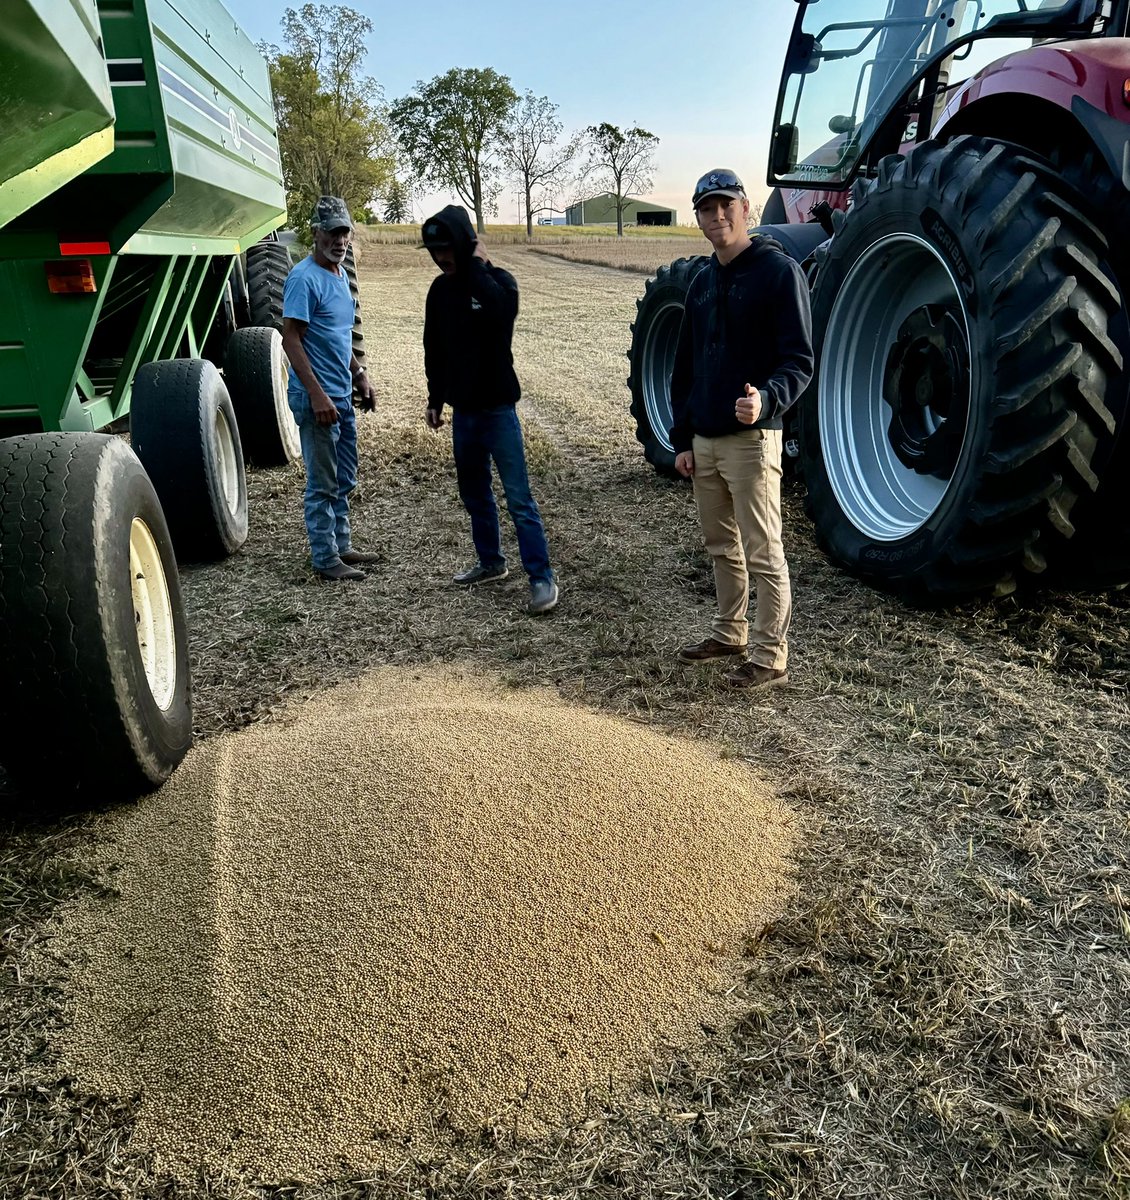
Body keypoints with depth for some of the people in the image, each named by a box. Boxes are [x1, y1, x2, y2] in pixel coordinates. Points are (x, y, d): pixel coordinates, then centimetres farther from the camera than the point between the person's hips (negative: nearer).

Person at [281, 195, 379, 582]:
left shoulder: (340, 274, 13)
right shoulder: (304, 278, -15)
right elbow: (291, 339, -19)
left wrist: (359, 374, 19)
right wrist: (317, 393, -24)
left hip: (342, 395, 9)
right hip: (317, 397, -9)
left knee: (345, 480, 16)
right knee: (323, 484, -1)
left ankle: (341, 546, 28)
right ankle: (325, 559, 8)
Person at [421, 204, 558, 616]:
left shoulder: (498, 281, -8)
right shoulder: (440, 289, 7)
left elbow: (502, 308, -33)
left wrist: (477, 266, -20)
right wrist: (435, 398, 18)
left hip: (497, 407, -6)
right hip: (462, 409, 7)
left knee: (518, 498, -8)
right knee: (473, 493, 16)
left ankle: (542, 577, -4)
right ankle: (491, 562, 31)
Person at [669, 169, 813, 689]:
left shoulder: (779, 271, -7)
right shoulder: (702, 282, 15)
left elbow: (799, 359, -13)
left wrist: (766, 399, -32)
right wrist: (682, 439, 13)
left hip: (750, 438, -7)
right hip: (704, 441, 7)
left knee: (762, 554, -2)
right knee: (721, 546, 17)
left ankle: (769, 656, 7)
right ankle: (729, 633, 32)